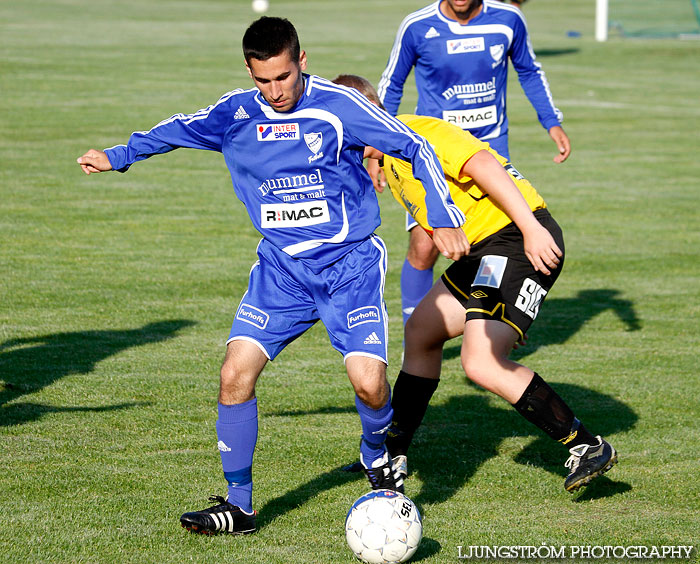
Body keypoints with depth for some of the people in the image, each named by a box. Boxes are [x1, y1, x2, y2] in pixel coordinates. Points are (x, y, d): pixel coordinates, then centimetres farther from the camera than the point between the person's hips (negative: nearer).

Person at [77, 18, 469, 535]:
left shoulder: (338, 105, -13)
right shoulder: (236, 115, -1)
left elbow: (416, 148, -6)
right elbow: (181, 129, 21)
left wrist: (444, 219, -10)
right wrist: (119, 156, 28)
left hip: (350, 263, -3)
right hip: (281, 266, 3)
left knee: (368, 380, -18)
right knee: (236, 372, -12)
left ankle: (377, 456, 18)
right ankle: (239, 505, 2)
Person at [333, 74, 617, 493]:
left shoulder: (416, 134, -13)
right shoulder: (390, 162, 20)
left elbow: (484, 166, -23)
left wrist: (531, 228, -29)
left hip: (522, 240, -11)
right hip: (485, 248, 11)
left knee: (481, 364, -20)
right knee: (421, 332, 19)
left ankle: (587, 447, -12)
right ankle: (394, 454, 32)